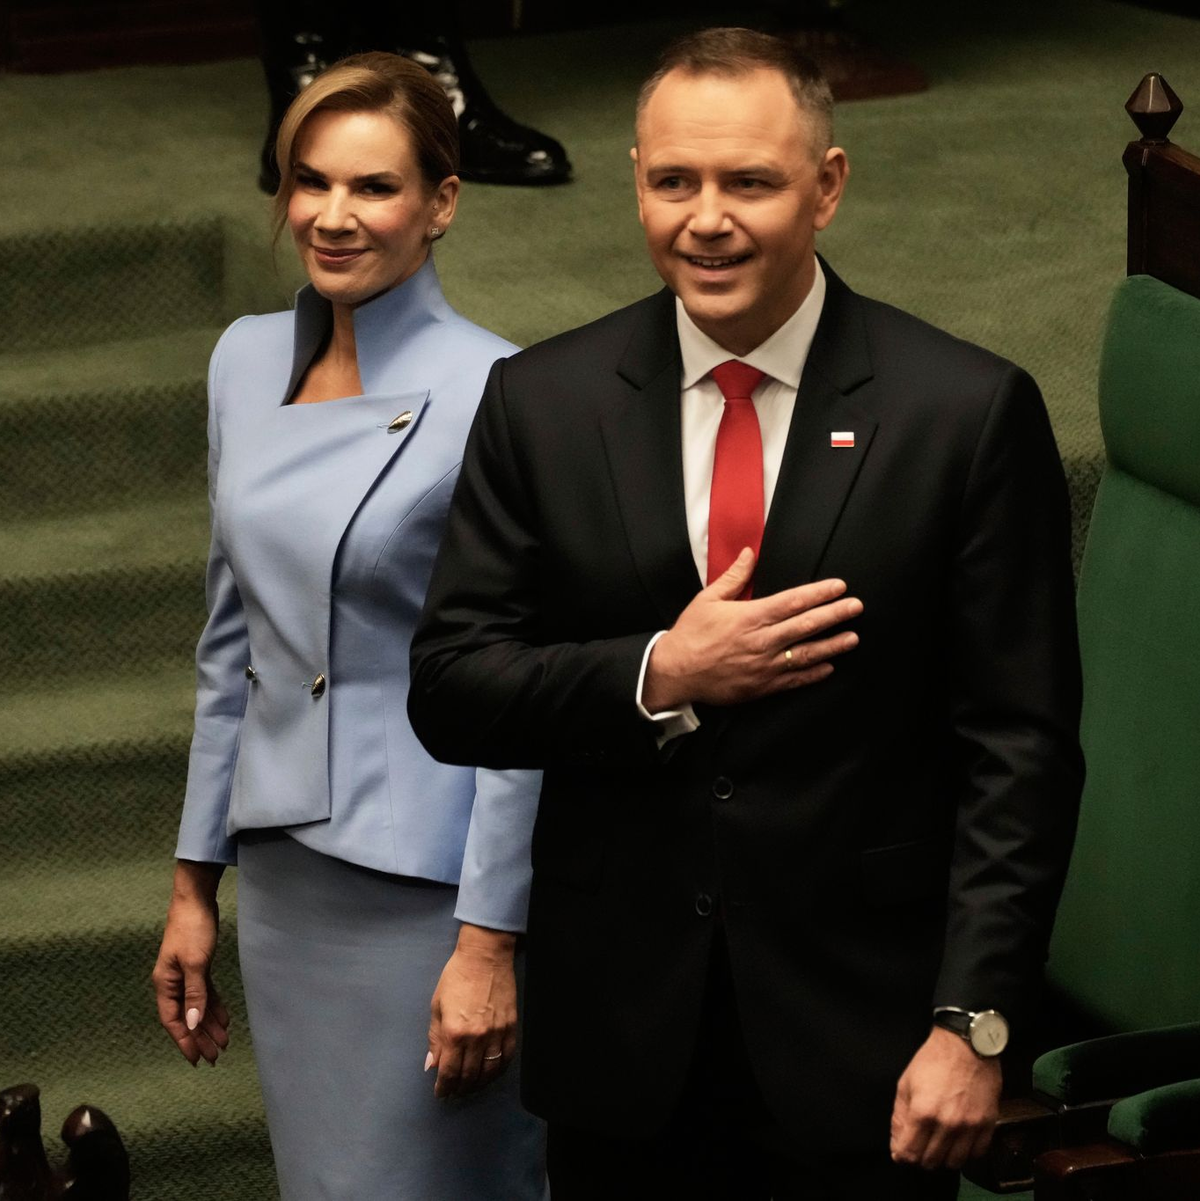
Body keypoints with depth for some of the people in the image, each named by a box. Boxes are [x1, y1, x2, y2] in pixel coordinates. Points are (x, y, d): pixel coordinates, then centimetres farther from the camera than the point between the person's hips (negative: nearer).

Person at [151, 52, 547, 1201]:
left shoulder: (488, 394, -13)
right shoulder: (247, 362, 7)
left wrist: (488, 943, -15)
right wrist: (194, 883, 14)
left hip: (428, 887, -6)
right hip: (285, 879, 6)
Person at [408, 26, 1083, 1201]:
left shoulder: (969, 413, -6)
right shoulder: (539, 403, 1)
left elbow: (1018, 749, -5)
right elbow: (448, 693, 0)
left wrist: (972, 1022, -11)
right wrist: (660, 677, -16)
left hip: (861, 1040, -2)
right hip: (619, 1039, 2)